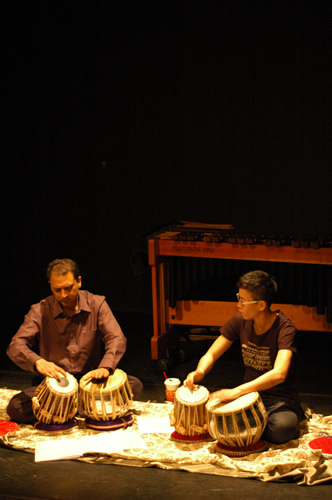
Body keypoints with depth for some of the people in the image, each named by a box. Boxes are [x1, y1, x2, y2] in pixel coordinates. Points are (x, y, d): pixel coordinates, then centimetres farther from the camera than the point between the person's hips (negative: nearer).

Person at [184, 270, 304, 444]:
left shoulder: (285, 328, -20)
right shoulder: (240, 321, -3)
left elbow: (279, 374, -35)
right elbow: (211, 355, 5)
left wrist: (236, 391, -43)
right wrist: (199, 372, -20)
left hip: (281, 399, -5)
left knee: (280, 429, -38)